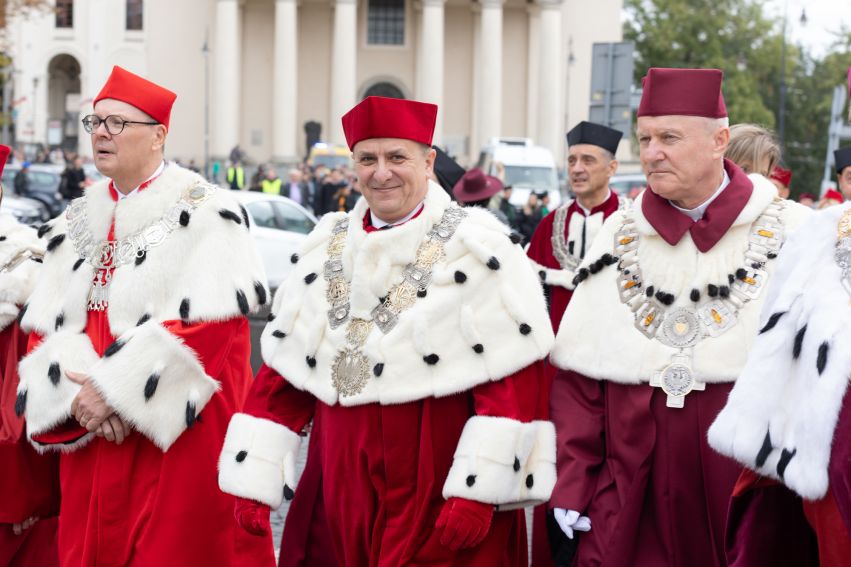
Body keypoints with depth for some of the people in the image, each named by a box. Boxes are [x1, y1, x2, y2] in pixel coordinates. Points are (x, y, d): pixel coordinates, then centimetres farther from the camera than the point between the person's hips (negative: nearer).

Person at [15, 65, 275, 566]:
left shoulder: (203, 213, -6)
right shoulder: (77, 222, 13)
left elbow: (207, 324, -16)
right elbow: (46, 328, 9)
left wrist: (115, 389, -17)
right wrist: (76, 394, -11)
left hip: (182, 428, -6)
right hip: (88, 431, 6)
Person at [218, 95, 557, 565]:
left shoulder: (475, 250, -6)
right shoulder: (327, 252, 10)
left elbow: (512, 380, -11)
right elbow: (283, 371, 10)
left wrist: (478, 492, -18)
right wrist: (254, 479, 4)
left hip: (440, 500, -4)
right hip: (345, 491, 5)